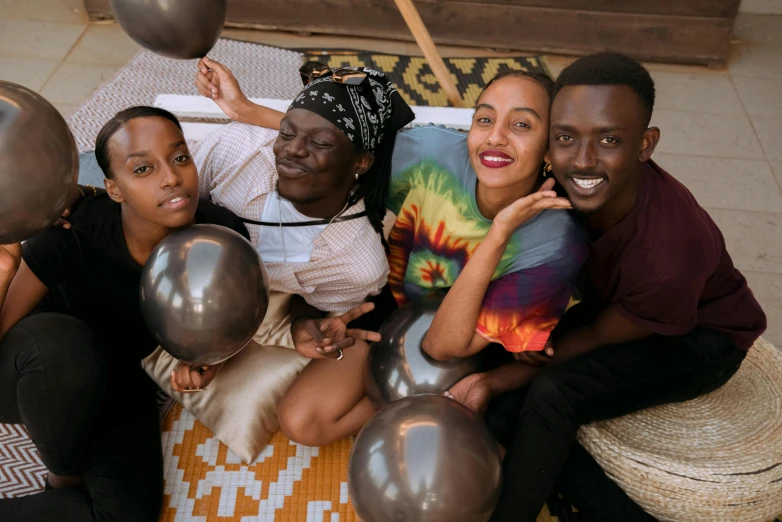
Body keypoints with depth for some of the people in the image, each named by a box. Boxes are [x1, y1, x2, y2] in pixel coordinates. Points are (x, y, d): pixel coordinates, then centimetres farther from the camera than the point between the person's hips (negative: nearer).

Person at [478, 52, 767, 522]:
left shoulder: (667, 257, -38)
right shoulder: (565, 182, -25)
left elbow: (600, 337, -20)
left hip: (702, 338, -5)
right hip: (610, 304, 6)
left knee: (552, 394, -29)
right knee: (506, 410, -12)